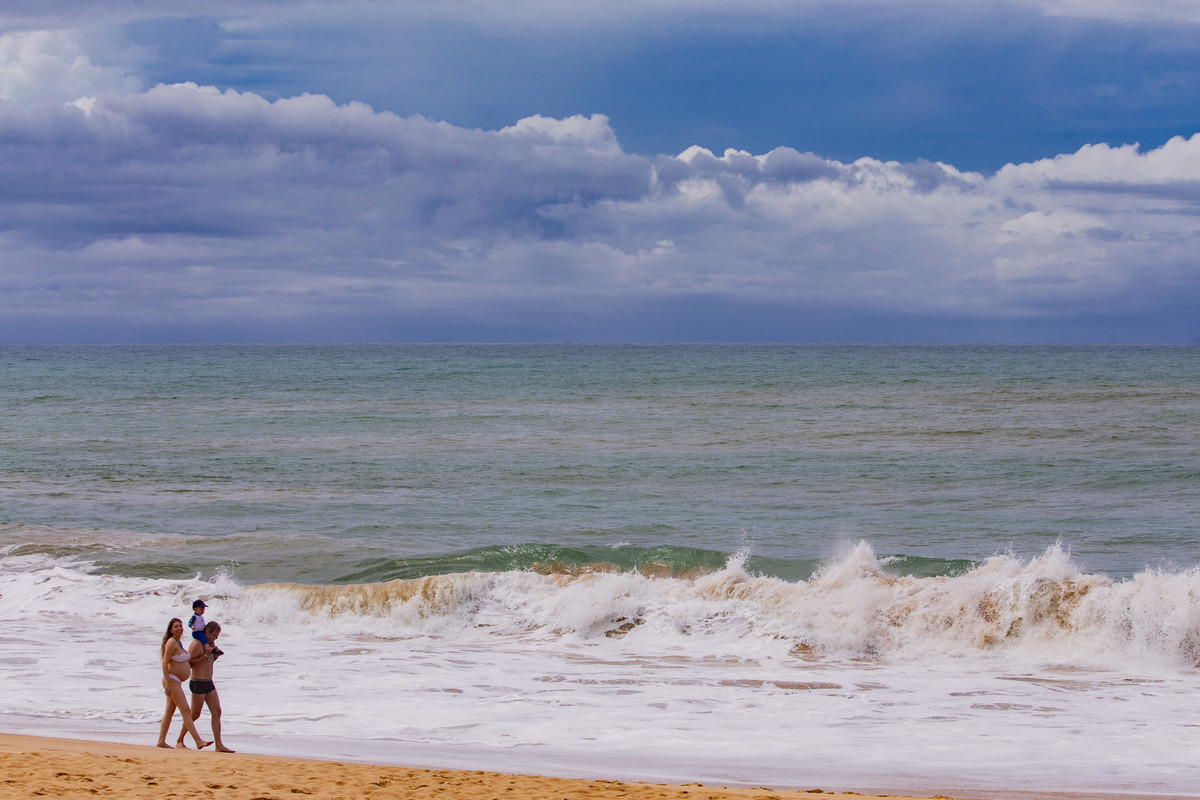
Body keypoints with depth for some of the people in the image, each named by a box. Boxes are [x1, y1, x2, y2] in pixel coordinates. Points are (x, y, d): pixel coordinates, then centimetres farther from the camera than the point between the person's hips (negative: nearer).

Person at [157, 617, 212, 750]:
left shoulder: (177, 642, 15)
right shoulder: (171, 642, -15)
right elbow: (165, 662, -20)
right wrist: (167, 683, -25)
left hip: (176, 682, 10)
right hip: (172, 680, -10)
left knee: (169, 711, 10)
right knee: (186, 711, -13)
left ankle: (161, 741, 11)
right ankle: (199, 741, -18)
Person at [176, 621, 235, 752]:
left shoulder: (210, 643, 14)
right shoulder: (196, 644, -13)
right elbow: (189, 663, -18)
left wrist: (215, 655, 5)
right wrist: (205, 655, -21)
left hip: (209, 683, 8)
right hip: (198, 683, -8)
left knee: (216, 712, 0)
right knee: (195, 715, -1)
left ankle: (219, 745, -2)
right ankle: (179, 741, 14)